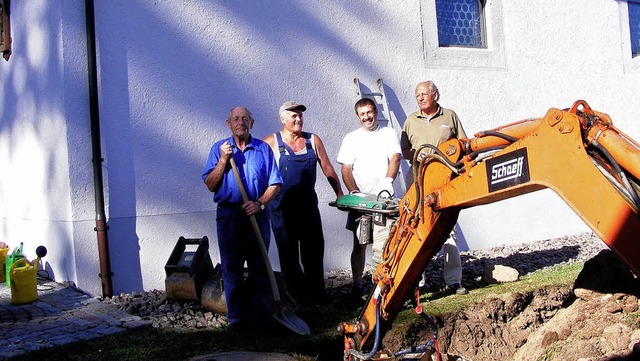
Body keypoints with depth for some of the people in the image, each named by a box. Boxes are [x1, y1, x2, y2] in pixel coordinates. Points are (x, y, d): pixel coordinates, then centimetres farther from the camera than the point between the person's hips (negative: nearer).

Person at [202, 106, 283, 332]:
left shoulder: (263, 149, 7)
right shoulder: (219, 148, 8)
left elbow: (275, 184, 4)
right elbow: (211, 185, 1)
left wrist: (260, 202, -12)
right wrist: (223, 160, -10)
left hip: (256, 214, 0)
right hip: (228, 214, 0)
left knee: (259, 267, 4)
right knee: (232, 268, 3)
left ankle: (260, 316, 13)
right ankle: (236, 319, 10)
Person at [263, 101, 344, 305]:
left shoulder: (313, 140, 8)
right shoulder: (271, 142, -2)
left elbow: (327, 169, 11)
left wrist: (340, 195, 9)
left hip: (308, 204, 3)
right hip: (282, 207, -2)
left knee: (314, 251, 5)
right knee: (288, 254, 7)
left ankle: (316, 295, 16)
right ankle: (296, 296, 19)